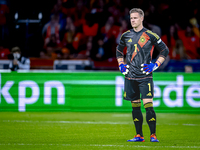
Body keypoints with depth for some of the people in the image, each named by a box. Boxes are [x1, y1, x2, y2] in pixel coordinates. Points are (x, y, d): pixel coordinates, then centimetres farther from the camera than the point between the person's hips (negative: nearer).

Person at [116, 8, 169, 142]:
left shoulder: (150, 35, -5)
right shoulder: (126, 35, 8)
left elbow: (165, 50, 4)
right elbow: (119, 50, 26)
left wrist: (156, 65, -6)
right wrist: (121, 64, 12)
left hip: (145, 76, -4)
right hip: (130, 76, 4)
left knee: (148, 105, -12)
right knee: (135, 106, 7)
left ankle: (153, 135, -5)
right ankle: (139, 135, 14)